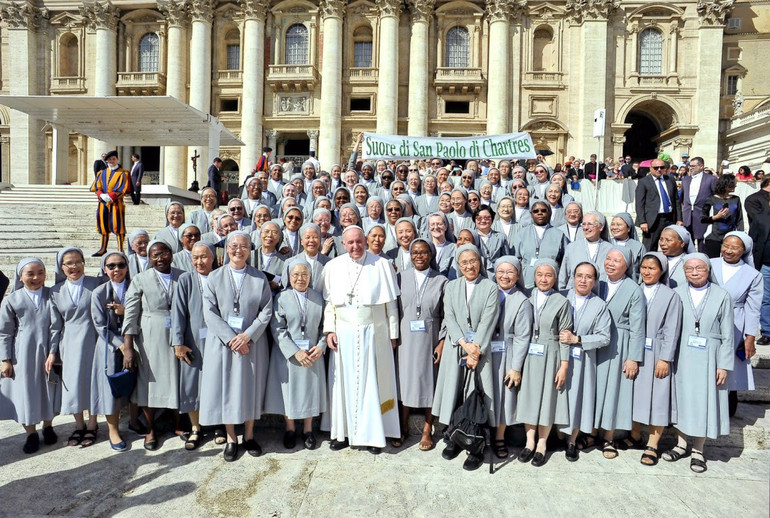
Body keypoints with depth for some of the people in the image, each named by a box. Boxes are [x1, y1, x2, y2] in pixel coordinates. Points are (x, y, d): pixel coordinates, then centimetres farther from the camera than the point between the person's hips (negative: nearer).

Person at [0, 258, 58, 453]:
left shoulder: (53, 295, -2)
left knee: (49, 391, 12)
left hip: (49, 353, 1)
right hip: (23, 356, 0)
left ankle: (47, 426, 34)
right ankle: (31, 433, 26)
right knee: (25, 393, 8)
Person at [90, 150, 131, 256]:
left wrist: (110, 196, -16)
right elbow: (96, 187, 7)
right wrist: (102, 195, -12)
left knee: (118, 227, -6)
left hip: (116, 203, -4)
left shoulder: (123, 173, 2)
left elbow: (122, 189, -8)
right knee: (103, 226, 9)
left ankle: (120, 250, -3)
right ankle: (103, 249, 18)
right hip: (103, 204, 4)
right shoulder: (102, 173, 15)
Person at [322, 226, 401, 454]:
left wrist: (393, 333, 0)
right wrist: (329, 330, -1)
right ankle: (344, 431, 20)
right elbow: (328, 302, 7)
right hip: (344, 334, 2)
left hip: (374, 333, -2)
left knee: (373, 381, 4)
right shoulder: (333, 267, 5)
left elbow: (391, 303, 0)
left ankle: (373, 434, 15)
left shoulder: (382, 265, -3)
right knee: (344, 382, 7)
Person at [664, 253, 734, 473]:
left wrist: (724, 365, -3)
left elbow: (727, 335, 0)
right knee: (682, 398, 10)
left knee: (704, 401, 6)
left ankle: (698, 450, 23)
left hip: (708, 358, -1)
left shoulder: (722, 296, -2)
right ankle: (681, 443, 27)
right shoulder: (677, 294, -1)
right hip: (682, 356, 1)